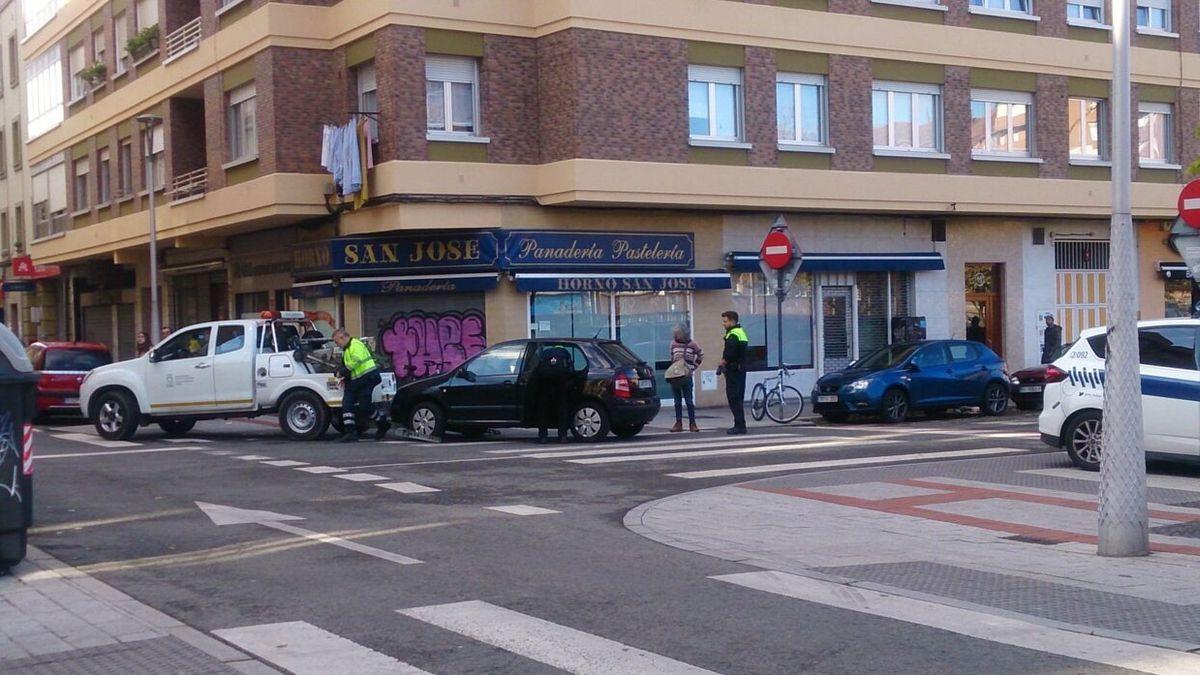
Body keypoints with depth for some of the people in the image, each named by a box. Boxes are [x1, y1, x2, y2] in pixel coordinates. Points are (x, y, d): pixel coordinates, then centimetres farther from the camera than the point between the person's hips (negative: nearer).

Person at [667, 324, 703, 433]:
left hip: (687, 376, -3)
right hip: (675, 376, 3)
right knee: (677, 402, 6)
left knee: (689, 401, 0)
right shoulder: (673, 344, 8)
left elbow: (701, 356, 12)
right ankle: (678, 423, 11)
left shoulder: (692, 344, 0)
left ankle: (692, 424, 4)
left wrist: (693, 367, 5)